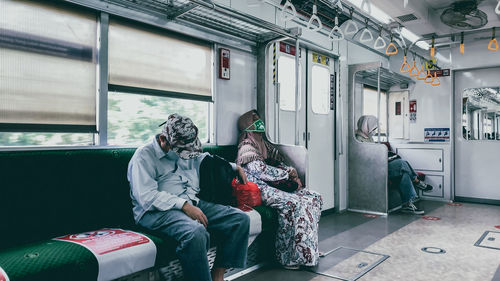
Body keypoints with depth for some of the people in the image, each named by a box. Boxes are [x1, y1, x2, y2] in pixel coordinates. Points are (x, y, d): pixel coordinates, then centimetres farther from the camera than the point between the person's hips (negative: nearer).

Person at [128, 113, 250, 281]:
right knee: (195, 231, -39)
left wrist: (235, 167, 32)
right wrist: (184, 205, -24)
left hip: (193, 203, 8)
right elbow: (147, 197, -17)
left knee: (241, 219, -9)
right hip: (158, 211, -7)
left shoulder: (187, 151, 18)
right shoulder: (144, 156, -5)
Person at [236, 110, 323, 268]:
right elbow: (262, 171, -17)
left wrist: (294, 176, -1)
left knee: (314, 198, -3)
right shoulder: (246, 146, -7)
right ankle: (287, 257, -21)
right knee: (293, 203, -32)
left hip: (277, 184, 9)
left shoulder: (264, 144, 21)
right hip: (260, 188, -9)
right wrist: (288, 173, -10)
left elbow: (279, 163, 19)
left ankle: (310, 248, 1)